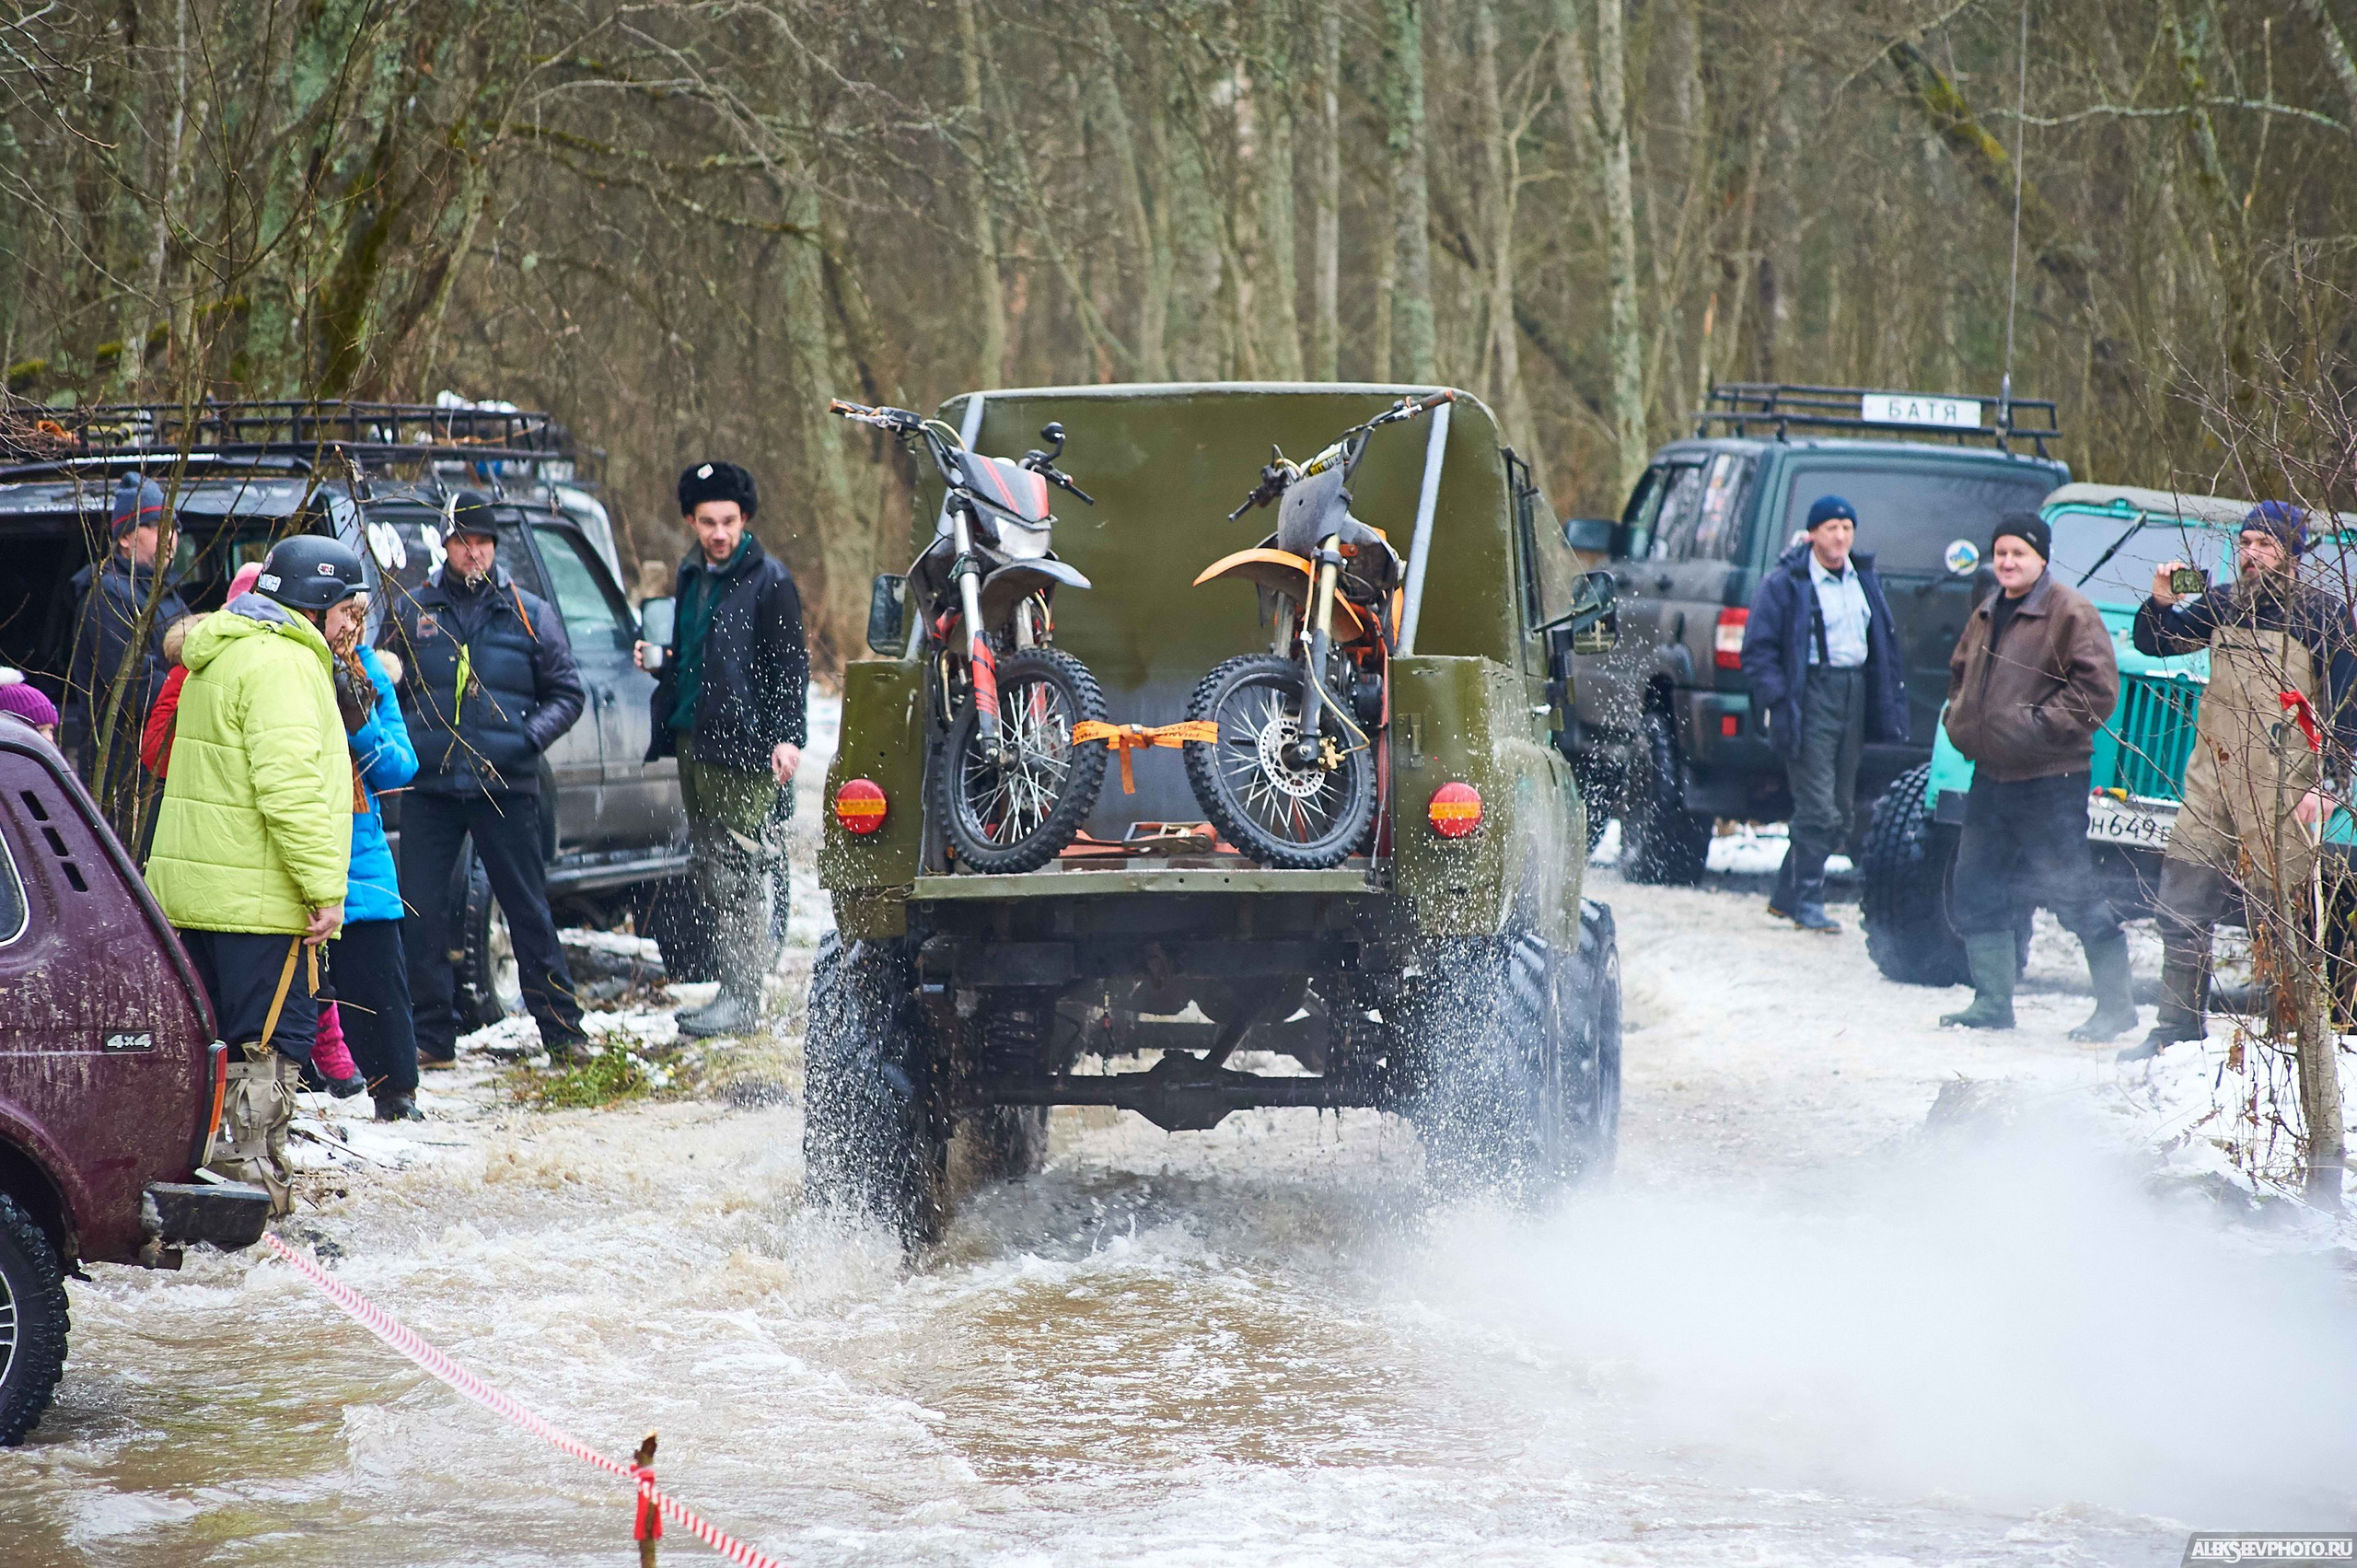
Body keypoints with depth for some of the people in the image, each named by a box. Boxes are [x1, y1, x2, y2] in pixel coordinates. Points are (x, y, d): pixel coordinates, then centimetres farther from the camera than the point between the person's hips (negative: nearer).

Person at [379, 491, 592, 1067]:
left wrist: (530, 737, -9)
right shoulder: (409, 613, 8)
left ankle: (562, 1030, 7)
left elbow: (566, 693, 10)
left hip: (505, 786, -1)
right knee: (421, 913, 0)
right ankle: (433, 1035, 9)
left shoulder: (529, 615, 7)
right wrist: (399, 739, -2)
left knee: (529, 910, 1)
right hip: (428, 784, 1)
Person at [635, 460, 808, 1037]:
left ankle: (742, 999, -10)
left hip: (744, 745, -8)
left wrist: (787, 736, -18)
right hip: (693, 739, 8)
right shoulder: (691, 577, 17)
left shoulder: (768, 580, -6)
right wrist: (659, 662, 9)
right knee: (709, 872, 9)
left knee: (738, 876, -10)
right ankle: (733, 993, 15)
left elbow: (790, 666, -9)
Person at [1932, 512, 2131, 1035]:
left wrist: (2039, 723, -19)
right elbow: (1961, 674, 29)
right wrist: (1961, 720, 11)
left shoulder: (2071, 614, -10)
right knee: (1976, 889, 9)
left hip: (2050, 780, -8)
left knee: (2070, 890, -7)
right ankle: (1992, 1002, 18)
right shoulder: (1988, 614, 15)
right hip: (1991, 772, 8)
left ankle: (2117, 1004, 2)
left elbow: (2097, 688, -16)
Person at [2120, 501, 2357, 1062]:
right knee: (2182, 904, 4)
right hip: (2214, 776, 5)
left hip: (2282, 785, -5)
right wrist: (2161, 603, 0)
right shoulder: (2224, 605, 11)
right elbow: (2153, 643, 21)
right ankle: (2180, 1025, 14)